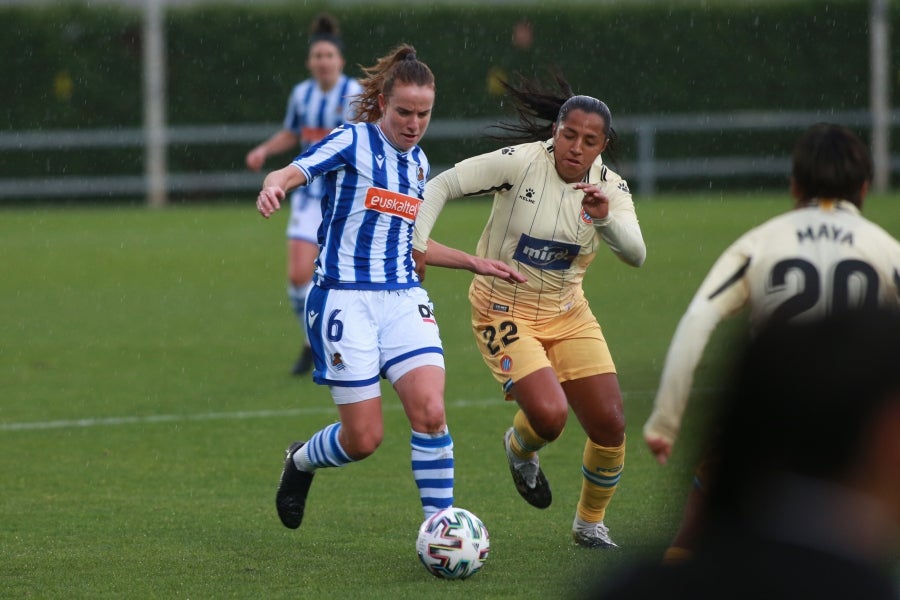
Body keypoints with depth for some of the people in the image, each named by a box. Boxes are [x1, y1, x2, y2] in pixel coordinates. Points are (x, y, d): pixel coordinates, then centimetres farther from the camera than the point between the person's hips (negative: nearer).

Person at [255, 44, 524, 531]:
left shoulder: (418, 162, 14)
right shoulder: (353, 142, -5)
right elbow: (292, 172, -19)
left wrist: (474, 263, 23)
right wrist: (273, 187, -43)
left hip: (403, 298, 5)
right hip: (344, 298, -5)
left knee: (430, 412, -16)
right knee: (364, 439, -5)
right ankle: (301, 462, 29)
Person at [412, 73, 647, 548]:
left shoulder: (610, 187, -5)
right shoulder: (520, 162, -18)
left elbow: (635, 255, -18)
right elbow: (441, 186, -13)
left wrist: (607, 219, -36)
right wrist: (418, 242, -23)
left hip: (567, 313, 5)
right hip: (504, 310, -5)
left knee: (610, 425, -3)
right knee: (549, 415, -24)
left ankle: (590, 522, 23)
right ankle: (520, 448, 15)